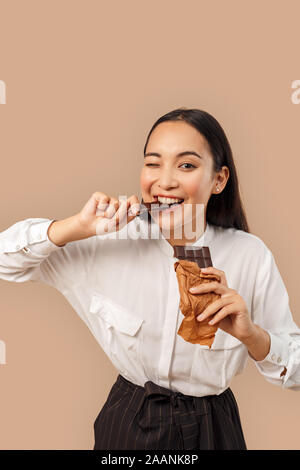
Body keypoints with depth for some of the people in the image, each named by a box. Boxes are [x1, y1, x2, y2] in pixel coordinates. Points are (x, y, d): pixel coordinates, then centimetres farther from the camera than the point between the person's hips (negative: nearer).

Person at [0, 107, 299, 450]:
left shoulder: (250, 255, -18)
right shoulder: (113, 241, -16)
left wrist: (251, 334, -31)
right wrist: (79, 227, -27)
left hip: (210, 431, 0)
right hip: (127, 425, 1)